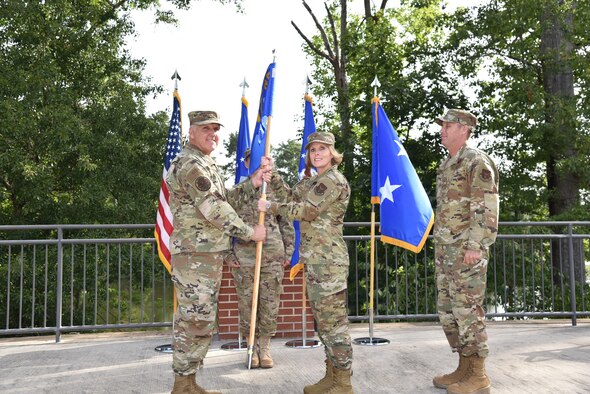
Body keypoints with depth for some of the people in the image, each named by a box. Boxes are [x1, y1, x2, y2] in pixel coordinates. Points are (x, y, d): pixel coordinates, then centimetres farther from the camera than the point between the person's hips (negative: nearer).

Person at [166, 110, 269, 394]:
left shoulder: (205, 163, 20)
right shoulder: (191, 163, -14)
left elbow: (221, 198, 25)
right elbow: (214, 209, -20)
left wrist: (251, 185, 14)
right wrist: (250, 232, -12)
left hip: (205, 256, 10)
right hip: (196, 257, -10)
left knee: (193, 322, 14)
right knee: (197, 322, -7)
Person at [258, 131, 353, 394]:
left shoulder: (333, 180, -12)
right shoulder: (313, 181, 18)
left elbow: (304, 210, -15)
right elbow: (290, 196, 16)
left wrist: (270, 207, -5)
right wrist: (271, 174, 8)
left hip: (327, 259, -10)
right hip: (316, 259, 10)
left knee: (333, 319, -6)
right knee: (323, 318, 14)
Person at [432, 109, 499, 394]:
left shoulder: (477, 161, -9)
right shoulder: (446, 165, 18)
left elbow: (487, 208, -16)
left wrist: (475, 245, -21)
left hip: (466, 249, -9)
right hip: (445, 249, 9)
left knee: (467, 310, -6)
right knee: (447, 310, 11)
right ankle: (464, 368, 20)